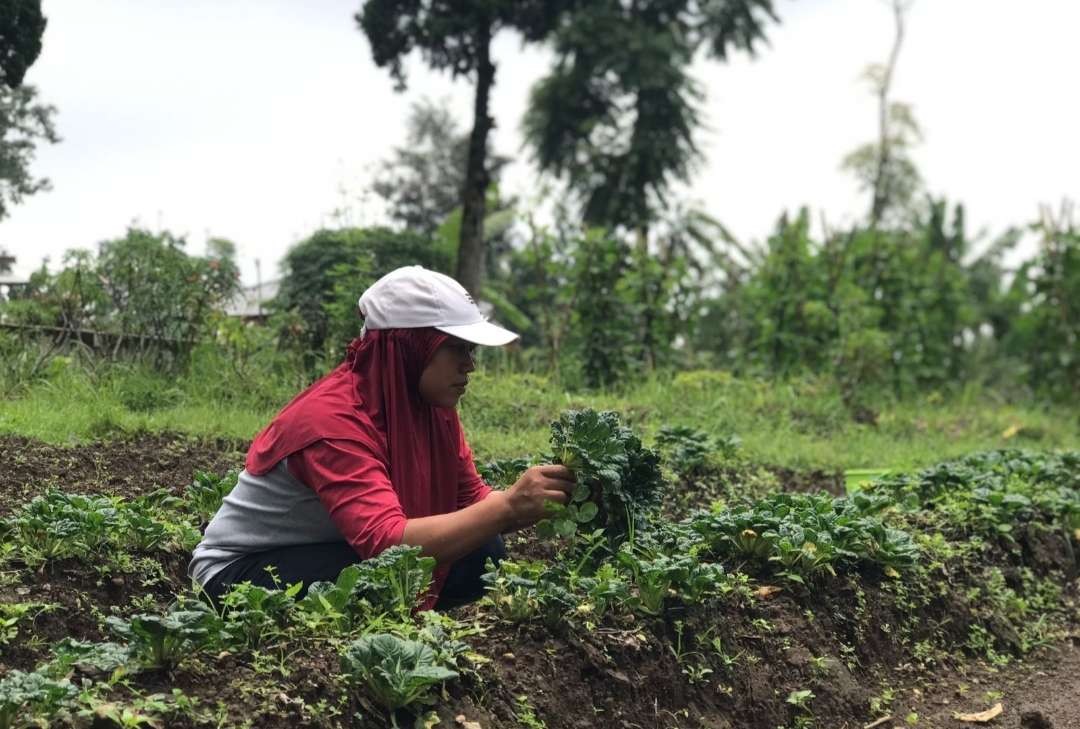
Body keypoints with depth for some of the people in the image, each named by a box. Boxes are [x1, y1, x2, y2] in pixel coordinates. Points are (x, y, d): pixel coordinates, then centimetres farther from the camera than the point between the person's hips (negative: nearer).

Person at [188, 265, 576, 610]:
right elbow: (386, 541, -42)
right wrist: (509, 506, -46)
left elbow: (471, 499, -3)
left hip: (334, 552, 8)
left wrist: (538, 502, -22)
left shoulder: (432, 404, -7)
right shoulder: (332, 419, -31)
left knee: (482, 554, -11)